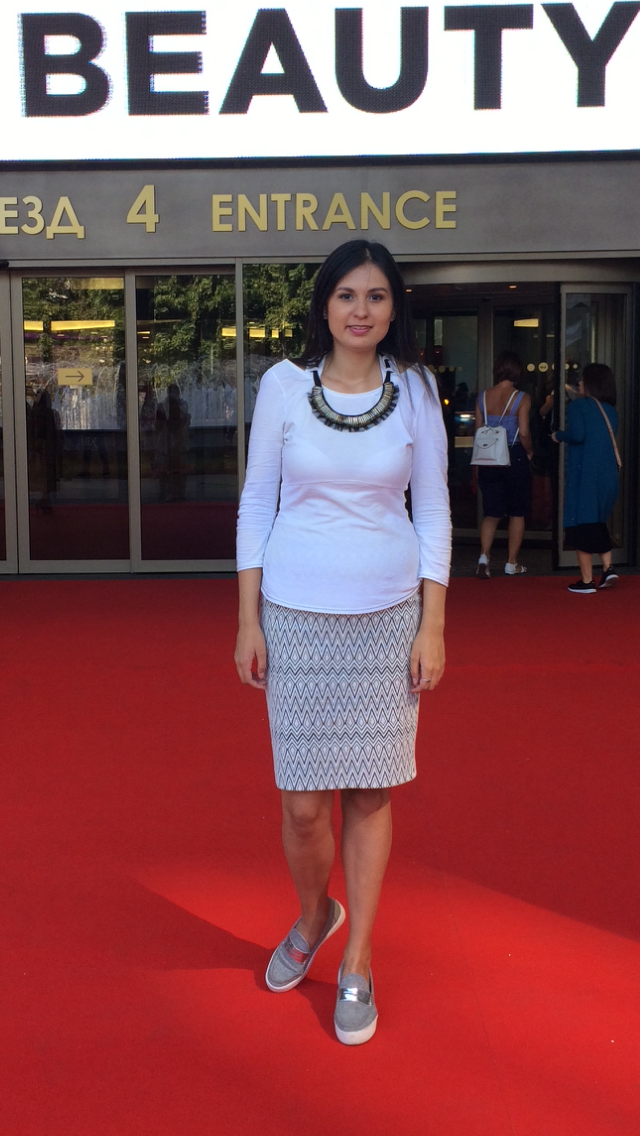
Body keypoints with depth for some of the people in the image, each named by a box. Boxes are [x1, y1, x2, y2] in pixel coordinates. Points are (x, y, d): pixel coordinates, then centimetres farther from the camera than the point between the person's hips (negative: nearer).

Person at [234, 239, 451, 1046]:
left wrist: (434, 626, -1)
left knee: (370, 792, 7)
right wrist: (248, 621, 0)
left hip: (389, 612, 0)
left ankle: (357, 967, 24)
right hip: (296, 611, 0)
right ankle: (312, 917, 35)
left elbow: (433, 509, 3)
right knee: (303, 802, 3)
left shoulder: (414, 389, 0)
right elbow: (256, 503, 3)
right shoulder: (284, 384, -1)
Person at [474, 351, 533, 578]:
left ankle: (484, 557, -10)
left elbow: (478, 431, 3)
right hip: (515, 458, -3)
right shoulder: (521, 398, -11)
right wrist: (529, 452, 4)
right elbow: (523, 433, -14)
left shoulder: (482, 398, 1)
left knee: (491, 512, 10)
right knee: (516, 513, 11)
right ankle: (512, 563, 16)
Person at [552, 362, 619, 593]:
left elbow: (577, 435, -19)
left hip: (584, 474, -6)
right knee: (598, 522, 21)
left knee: (581, 525, 1)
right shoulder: (610, 411, 12)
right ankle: (608, 568, 7)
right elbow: (610, 441, 14)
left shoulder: (577, 406, -6)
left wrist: (558, 435, -2)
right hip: (609, 476, 6)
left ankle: (587, 581, 1)